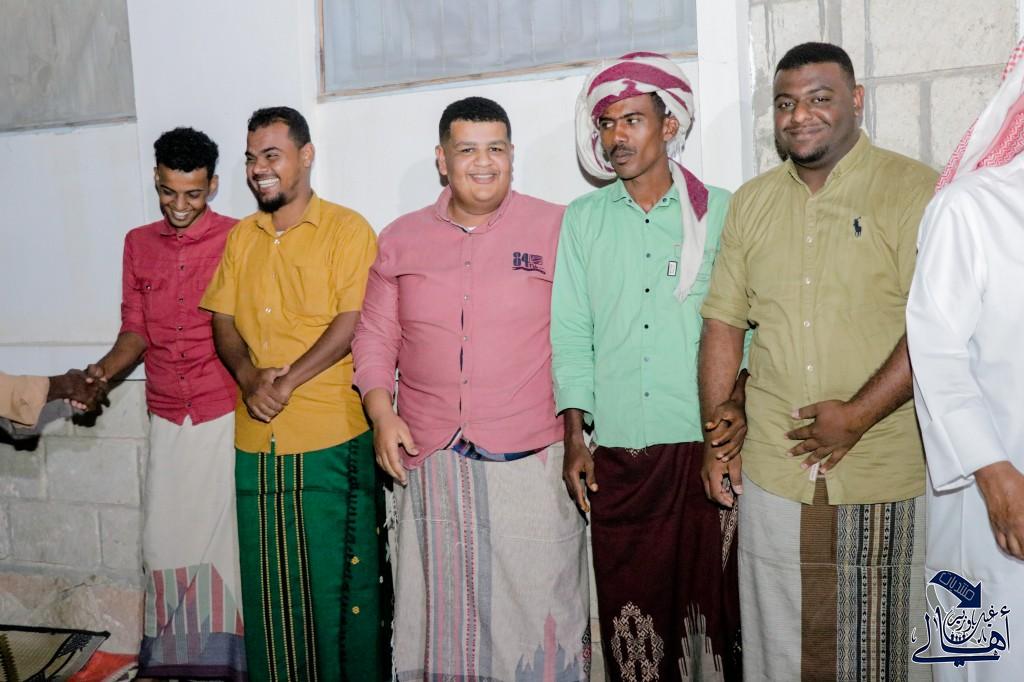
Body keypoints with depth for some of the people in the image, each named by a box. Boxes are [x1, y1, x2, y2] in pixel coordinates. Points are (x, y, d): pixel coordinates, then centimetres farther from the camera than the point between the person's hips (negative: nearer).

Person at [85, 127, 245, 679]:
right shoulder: (138, 244, 10)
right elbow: (135, 328, 11)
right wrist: (105, 369, -6)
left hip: (226, 415, -4)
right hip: (166, 419, 5)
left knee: (223, 535, 2)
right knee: (164, 537, 9)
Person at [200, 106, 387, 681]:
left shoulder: (346, 228, -3)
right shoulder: (241, 236, 14)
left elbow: (352, 324, -11)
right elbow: (223, 321, 11)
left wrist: (287, 382, -16)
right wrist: (250, 377, -8)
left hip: (331, 438, -5)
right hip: (257, 439, 5)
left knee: (339, 577, 4)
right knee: (269, 580, 13)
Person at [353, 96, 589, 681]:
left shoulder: (557, 228, 0)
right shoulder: (400, 239, 10)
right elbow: (375, 335, 13)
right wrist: (381, 414, 0)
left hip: (531, 457, -2)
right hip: (430, 458, 3)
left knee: (538, 601, 5)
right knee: (443, 606, 14)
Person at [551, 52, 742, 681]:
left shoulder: (720, 212, 6)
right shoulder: (583, 219, 9)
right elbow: (570, 332, 7)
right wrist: (574, 437, 1)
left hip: (705, 443, -1)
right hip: (615, 450, 2)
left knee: (709, 593, 4)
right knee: (627, 598, 7)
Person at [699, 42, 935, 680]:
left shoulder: (915, 190, -5)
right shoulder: (751, 201, 9)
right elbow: (723, 324, 9)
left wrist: (858, 414, -18)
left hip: (882, 472, -3)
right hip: (772, 467, 4)